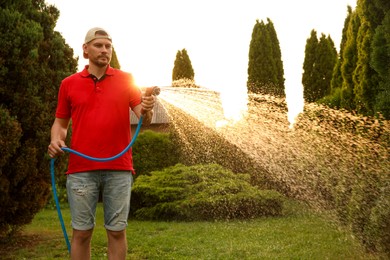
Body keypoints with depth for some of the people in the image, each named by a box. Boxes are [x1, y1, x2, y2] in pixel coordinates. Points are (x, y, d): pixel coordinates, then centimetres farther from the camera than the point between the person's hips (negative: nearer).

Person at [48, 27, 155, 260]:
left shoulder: (126, 80, 7)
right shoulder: (69, 84, 8)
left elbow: (144, 119, 1)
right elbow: (60, 122, 15)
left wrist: (147, 110, -22)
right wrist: (56, 141, -6)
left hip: (119, 169, 0)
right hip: (81, 170, 0)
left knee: (117, 231, 5)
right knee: (81, 232, 4)